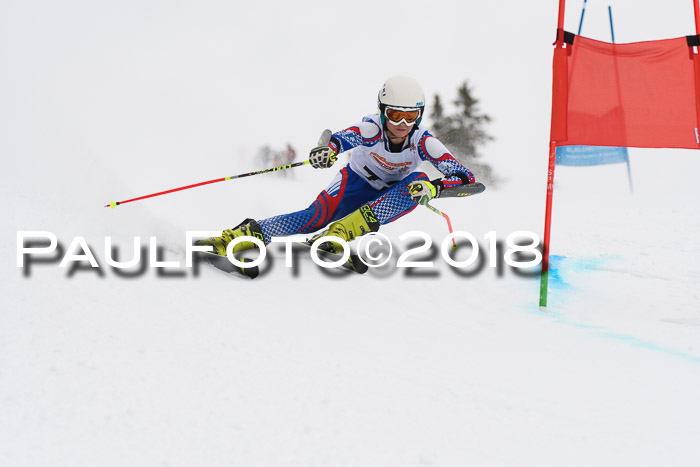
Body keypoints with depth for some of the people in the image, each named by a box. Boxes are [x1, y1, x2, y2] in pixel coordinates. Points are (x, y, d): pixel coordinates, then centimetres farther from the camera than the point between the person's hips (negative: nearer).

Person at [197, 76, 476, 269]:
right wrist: (329, 148, -75)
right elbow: (348, 136, -51)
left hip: (388, 195, 2)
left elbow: (466, 177, -30)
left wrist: (433, 187, -50)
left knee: (417, 184, -32)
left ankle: (343, 231, -40)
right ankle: (236, 237, -28)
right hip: (356, 183, -2)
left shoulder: (422, 141, -26)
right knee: (318, 216, -28)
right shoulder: (373, 129, -29)